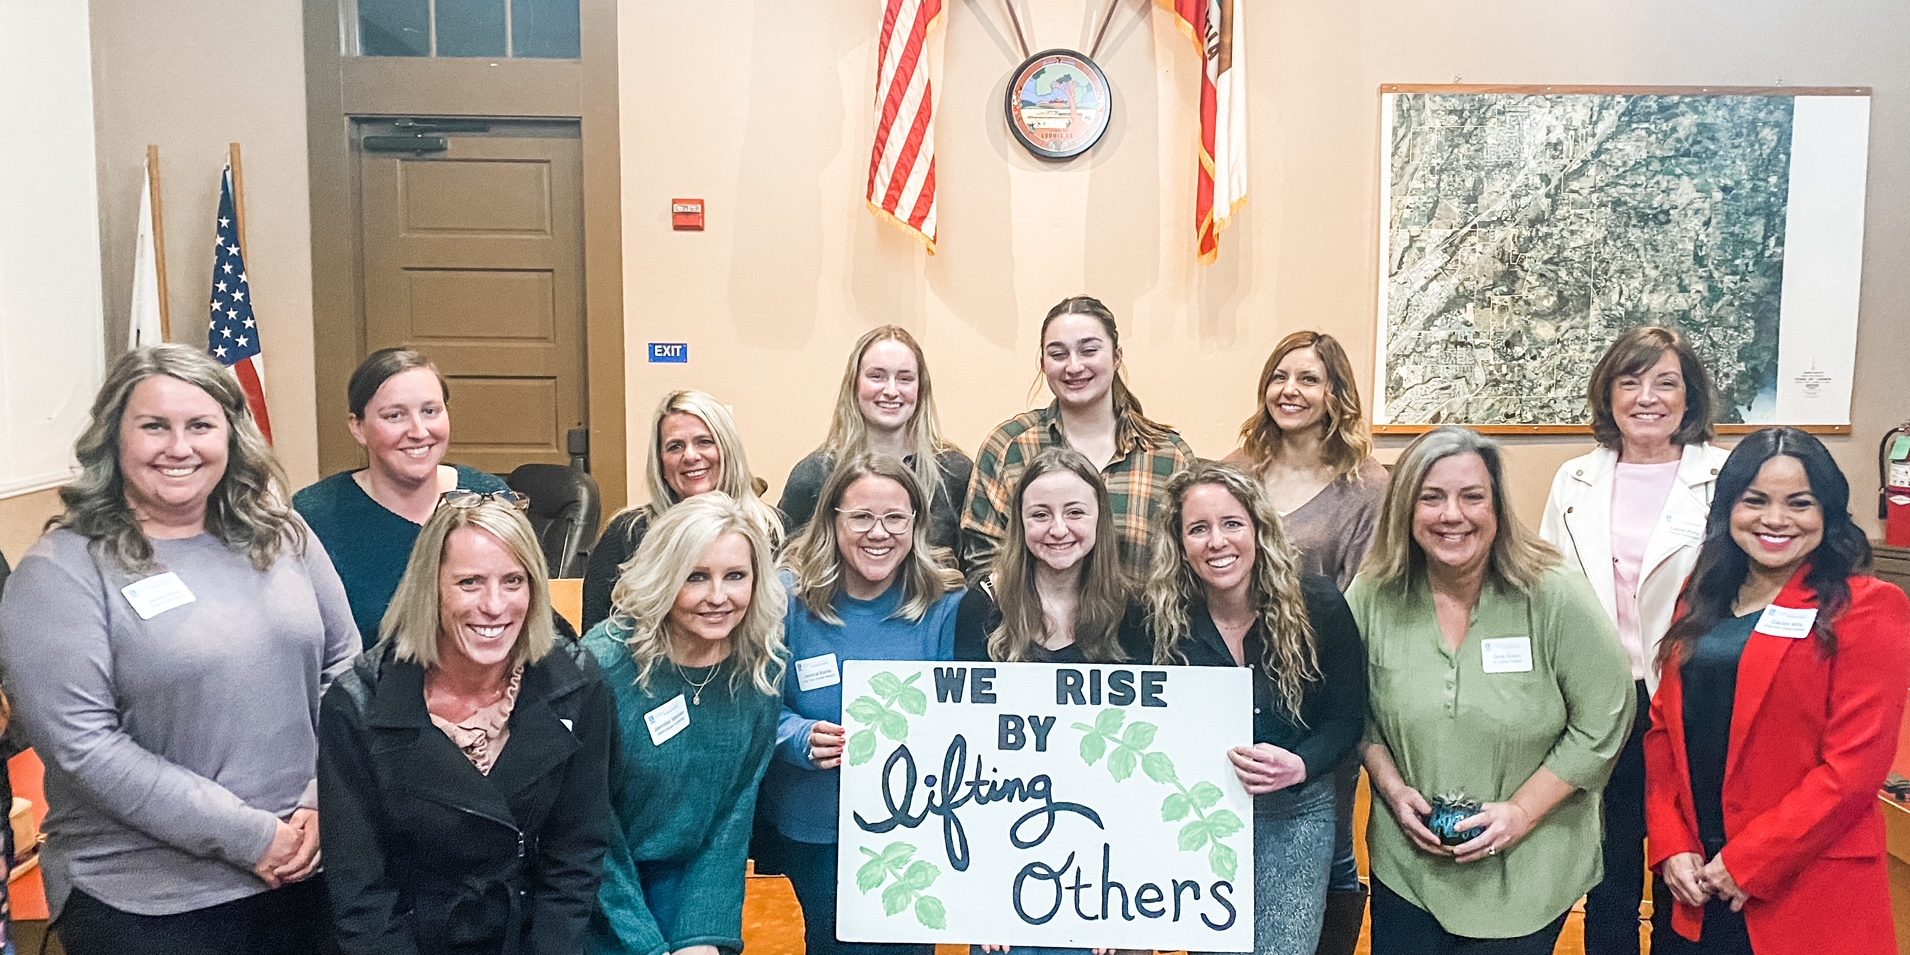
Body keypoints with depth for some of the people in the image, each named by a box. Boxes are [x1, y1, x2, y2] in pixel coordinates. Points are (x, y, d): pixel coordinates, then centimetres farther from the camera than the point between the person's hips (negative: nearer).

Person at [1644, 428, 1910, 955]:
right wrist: (1671, 846, -4)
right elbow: (1663, 728, 7)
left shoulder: (1867, 610, -8)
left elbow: (1854, 764, -13)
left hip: (1807, 897, -5)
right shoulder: (1701, 601, 8)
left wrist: (1746, 863, -14)